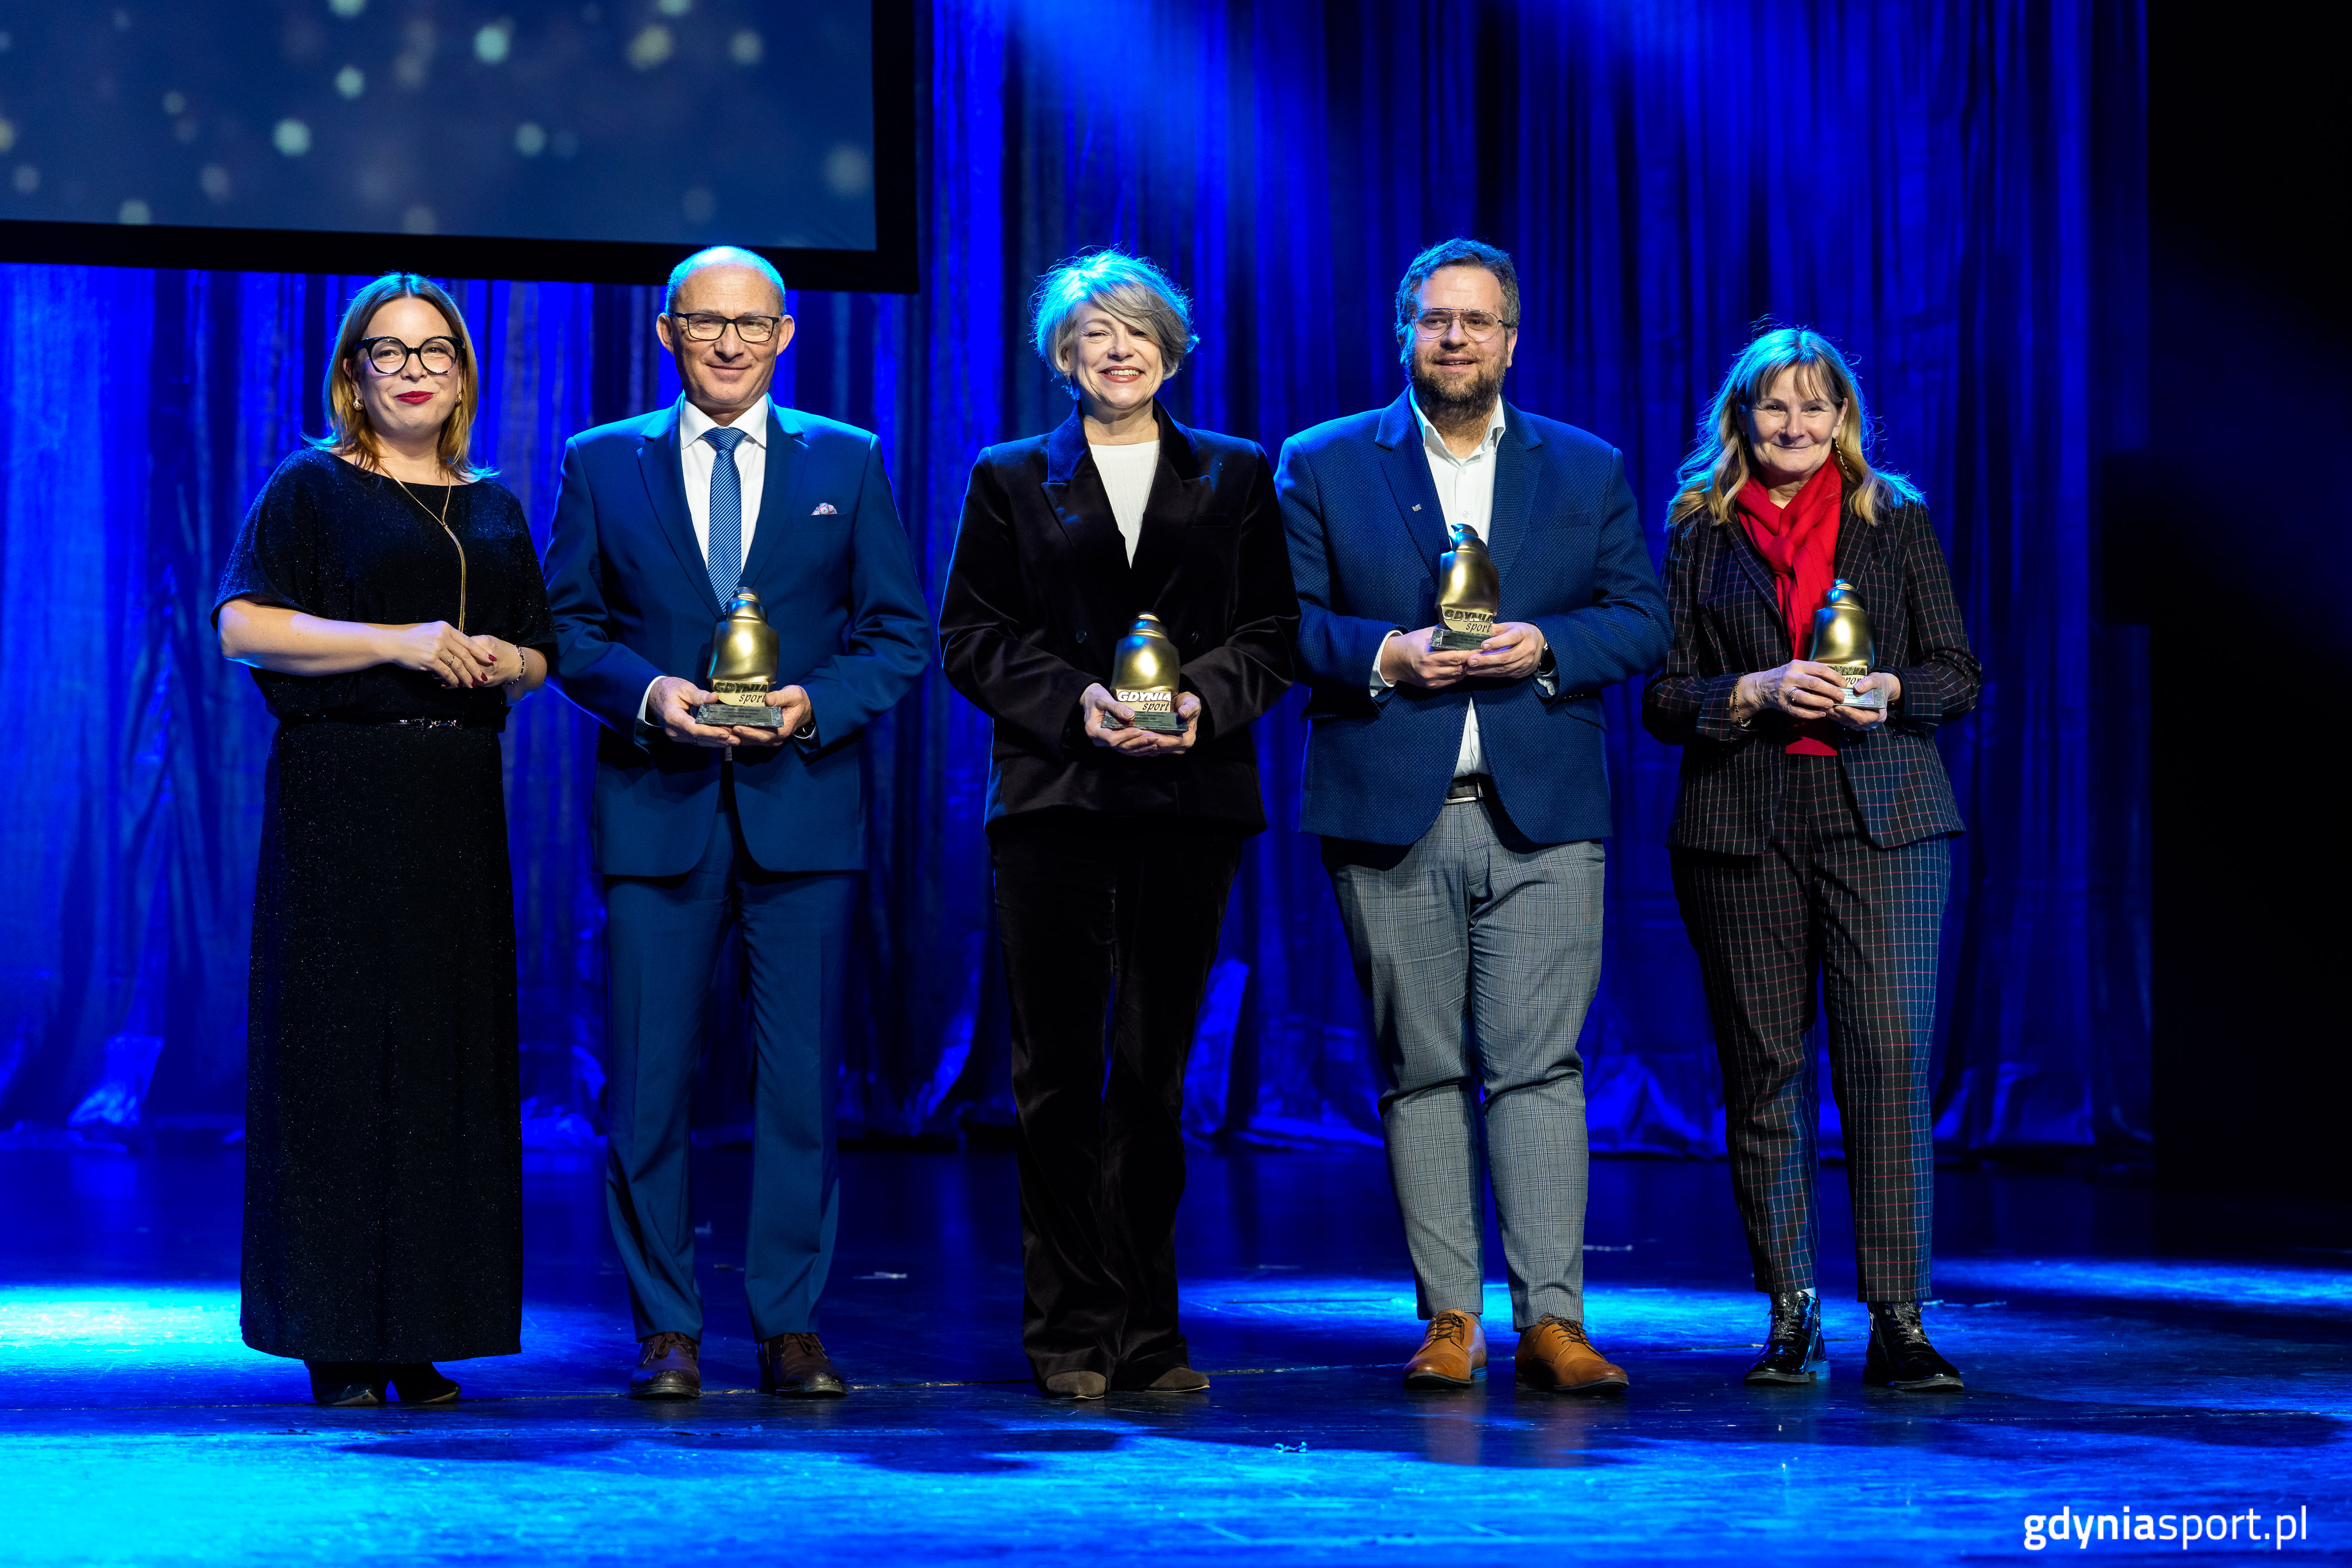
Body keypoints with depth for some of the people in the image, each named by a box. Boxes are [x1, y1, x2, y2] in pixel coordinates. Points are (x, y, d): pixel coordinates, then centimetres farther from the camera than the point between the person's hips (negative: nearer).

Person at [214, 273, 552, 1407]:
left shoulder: (493, 508, 18)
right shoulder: (311, 487, 3)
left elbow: (539, 655, 21)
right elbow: (242, 626, -8)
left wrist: (503, 661, -2)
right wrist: (398, 642, -15)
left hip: (459, 798, 5)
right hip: (338, 794, -5)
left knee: (453, 1045, 2)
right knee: (340, 1048, -6)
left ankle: (422, 1336, 7)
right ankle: (336, 1340, -2)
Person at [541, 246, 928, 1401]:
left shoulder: (848, 462, 9)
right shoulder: (602, 463, 9)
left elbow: (899, 635, 7)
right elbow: (567, 628, 7)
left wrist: (815, 702, -10)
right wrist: (648, 692, -11)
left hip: (803, 811, 0)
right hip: (657, 814, 0)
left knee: (802, 1084, 1)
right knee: (647, 1086, -1)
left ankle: (790, 1328, 10)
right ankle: (667, 1333, 9)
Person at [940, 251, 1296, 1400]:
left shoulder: (1236, 477, 14)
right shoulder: (1010, 480, 11)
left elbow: (1273, 632, 9)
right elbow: (969, 637, 5)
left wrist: (1202, 702, -10)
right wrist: (1074, 703, -10)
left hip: (1189, 798, 1)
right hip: (1053, 797, 0)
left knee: (1155, 1069, 1)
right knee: (1059, 1069, -2)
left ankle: (1148, 1334, 8)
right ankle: (1071, 1333, 5)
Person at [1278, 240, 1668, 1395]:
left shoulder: (1589, 471, 13)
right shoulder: (1323, 466, 9)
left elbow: (1641, 620, 9)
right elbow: (1284, 620, 3)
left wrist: (1547, 645, -9)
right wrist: (1385, 653, -13)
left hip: (1543, 820, 0)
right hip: (1390, 820, 0)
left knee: (1540, 1066, -7)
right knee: (1421, 1072, 3)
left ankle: (1552, 1319, -6)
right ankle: (1449, 1318, 9)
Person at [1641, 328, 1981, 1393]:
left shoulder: (1896, 523, 12)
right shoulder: (1700, 536, 10)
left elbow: (1959, 674, 10)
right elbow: (1664, 697, 6)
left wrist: (1887, 691, -10)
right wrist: (1759, 691, -11)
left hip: (1883, 816, 0)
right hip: (1742, 826, 1)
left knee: (1890, 1052, -11)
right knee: (1763, 1066, 1)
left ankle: (1897, 1322, -10)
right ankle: (1790, 1317, 11)